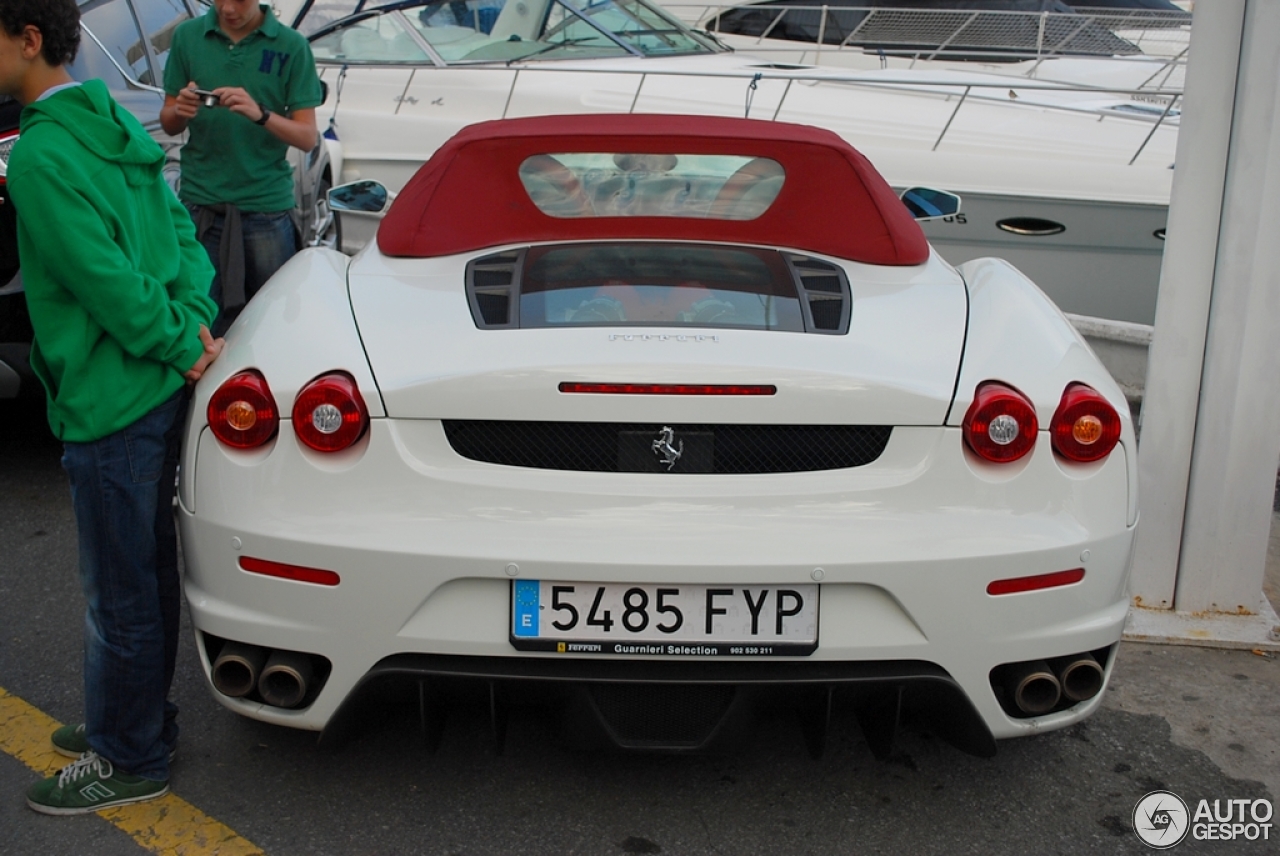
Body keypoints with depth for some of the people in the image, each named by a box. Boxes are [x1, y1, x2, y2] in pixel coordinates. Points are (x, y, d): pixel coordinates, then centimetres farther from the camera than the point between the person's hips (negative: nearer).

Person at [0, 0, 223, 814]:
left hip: (110, 406, -9)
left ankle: (129, 761, 21)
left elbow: (106, 277, -23)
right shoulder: (115, 125, 10)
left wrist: (179, 342, -11)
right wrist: (193, 322, -2)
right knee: (147, 572, 21)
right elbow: (183, 230, 10)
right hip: (159, 392, 9)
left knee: (119, 594, 5)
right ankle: (139, 720, 38)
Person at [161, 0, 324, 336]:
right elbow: (169, 124, 12)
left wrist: (260, 114, -20)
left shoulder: (291, 46, -1)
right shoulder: (187, 36, 6)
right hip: (200, 204, 2)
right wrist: (180, 110, -11)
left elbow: (308, 137, -3)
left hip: (267, 207, -1)